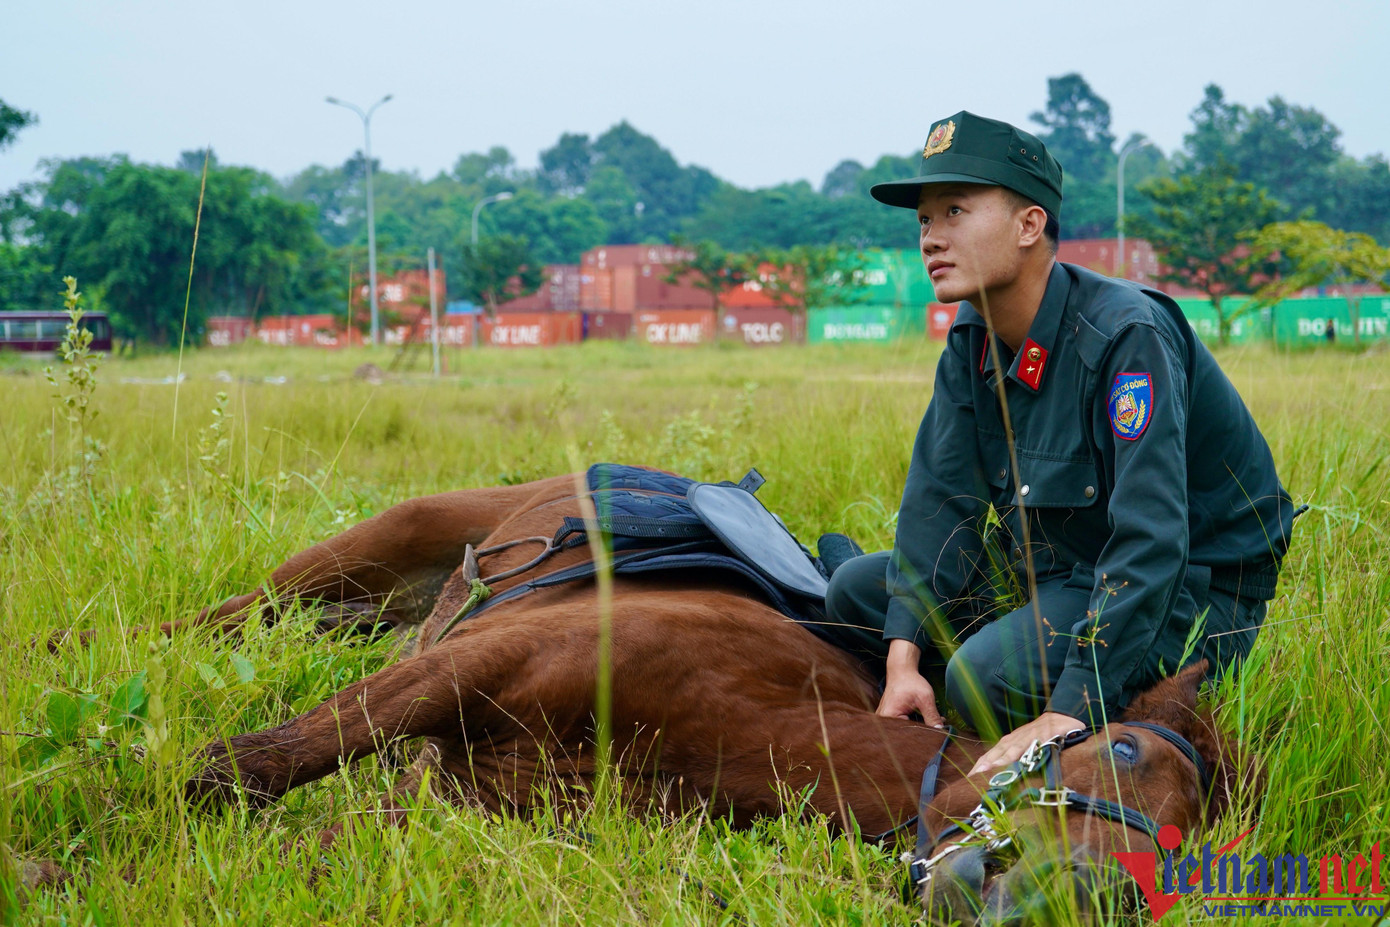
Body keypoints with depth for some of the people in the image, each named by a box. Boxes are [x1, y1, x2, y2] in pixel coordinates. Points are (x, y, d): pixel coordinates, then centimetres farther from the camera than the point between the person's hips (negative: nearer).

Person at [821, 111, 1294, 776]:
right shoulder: (973, 340, 0)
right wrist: (904, 660, -15)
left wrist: (1071, 711, -39)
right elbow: (940, 498, -2)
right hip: (1066, 564, 9)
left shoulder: (1129, 337, -26)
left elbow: (1151, 542, -33)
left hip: (1194, 592, -8)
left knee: (987, 672, -31)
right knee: (855, 591, 2)